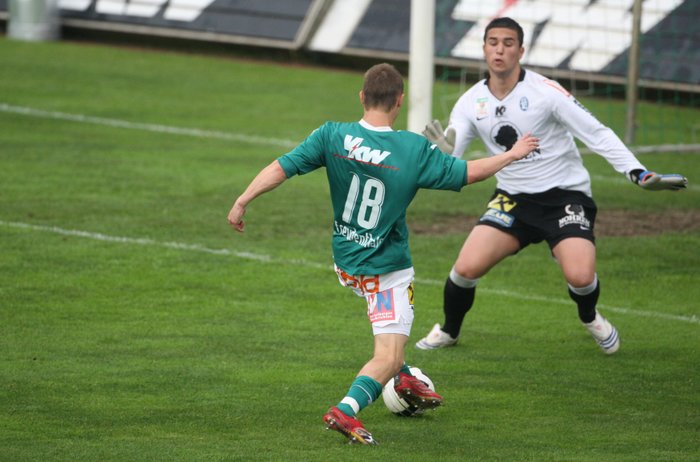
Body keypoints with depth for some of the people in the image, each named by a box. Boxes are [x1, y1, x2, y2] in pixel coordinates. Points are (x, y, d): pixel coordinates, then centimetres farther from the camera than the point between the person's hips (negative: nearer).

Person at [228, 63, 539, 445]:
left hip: (345, 264, 5)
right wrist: (513, 154, 8)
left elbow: (281, 168, -14)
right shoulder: (415, 150, -16)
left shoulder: (332, 136, -10)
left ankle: (405, 381, 42)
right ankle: (346, 410, -27)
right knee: (387, 359, -6)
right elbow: (468, 173, -7)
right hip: (388, 270, -5)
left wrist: (242, 202, -6)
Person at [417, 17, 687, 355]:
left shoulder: (545, 92, -16)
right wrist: (444, 153, -28)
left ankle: (590, 318, 14)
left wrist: (639, 174, -22)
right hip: (512, 199, 3)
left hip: (564, 195, -3)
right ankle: (448, 331, 18)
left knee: (580, 276, -24)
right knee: (466, 268, -14)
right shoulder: (471, 102, -3)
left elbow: (597, 134, -13)